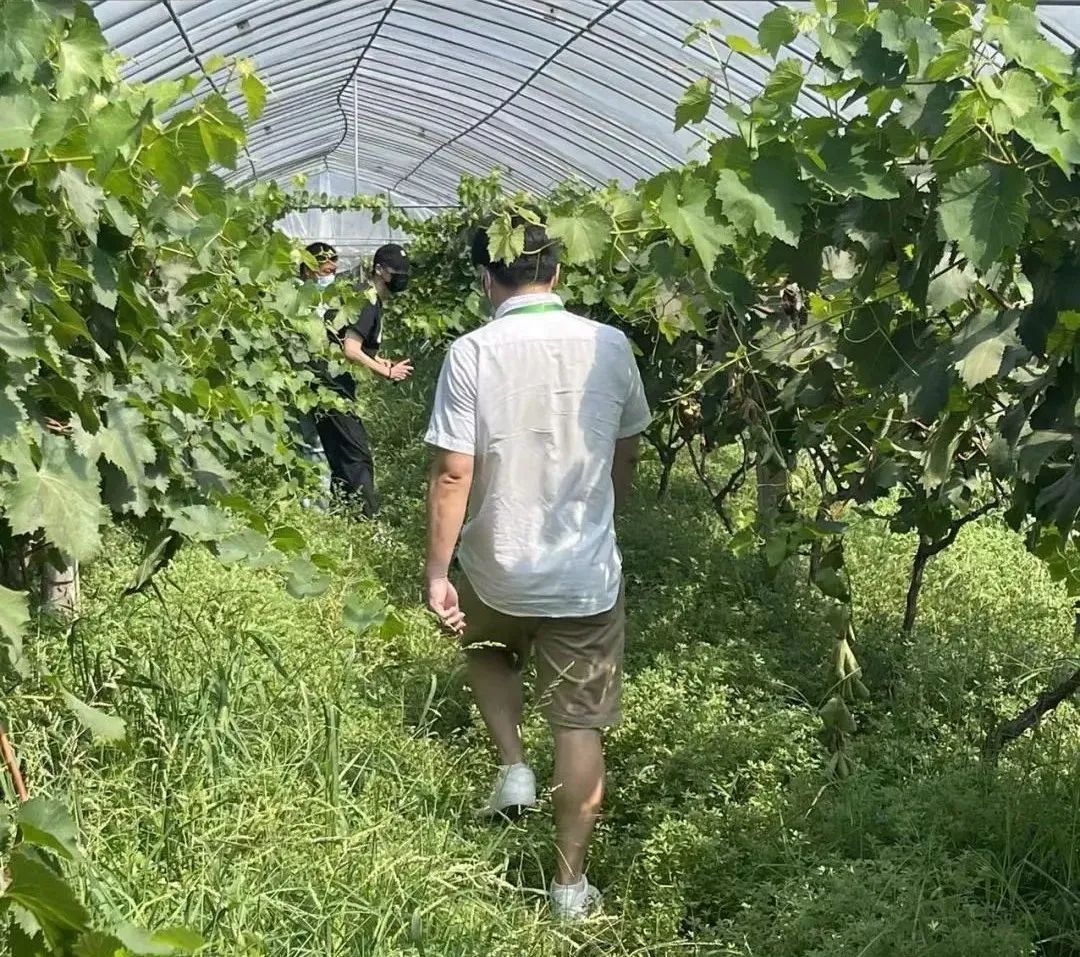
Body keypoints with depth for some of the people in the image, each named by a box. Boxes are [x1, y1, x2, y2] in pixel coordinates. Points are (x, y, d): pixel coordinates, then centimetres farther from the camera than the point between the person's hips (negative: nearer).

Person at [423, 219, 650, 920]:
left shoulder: (472, 354, -14)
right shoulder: (609, 346, -6)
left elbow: (453, 476, -16)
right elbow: (627, 455, 7)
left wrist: (437, 572, -7)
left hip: (498, 570, -1)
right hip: (587, 572, 1)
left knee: (488, 650, 33)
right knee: (581, 728, 10)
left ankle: (513, 767, 20)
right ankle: (570, 884, 19)